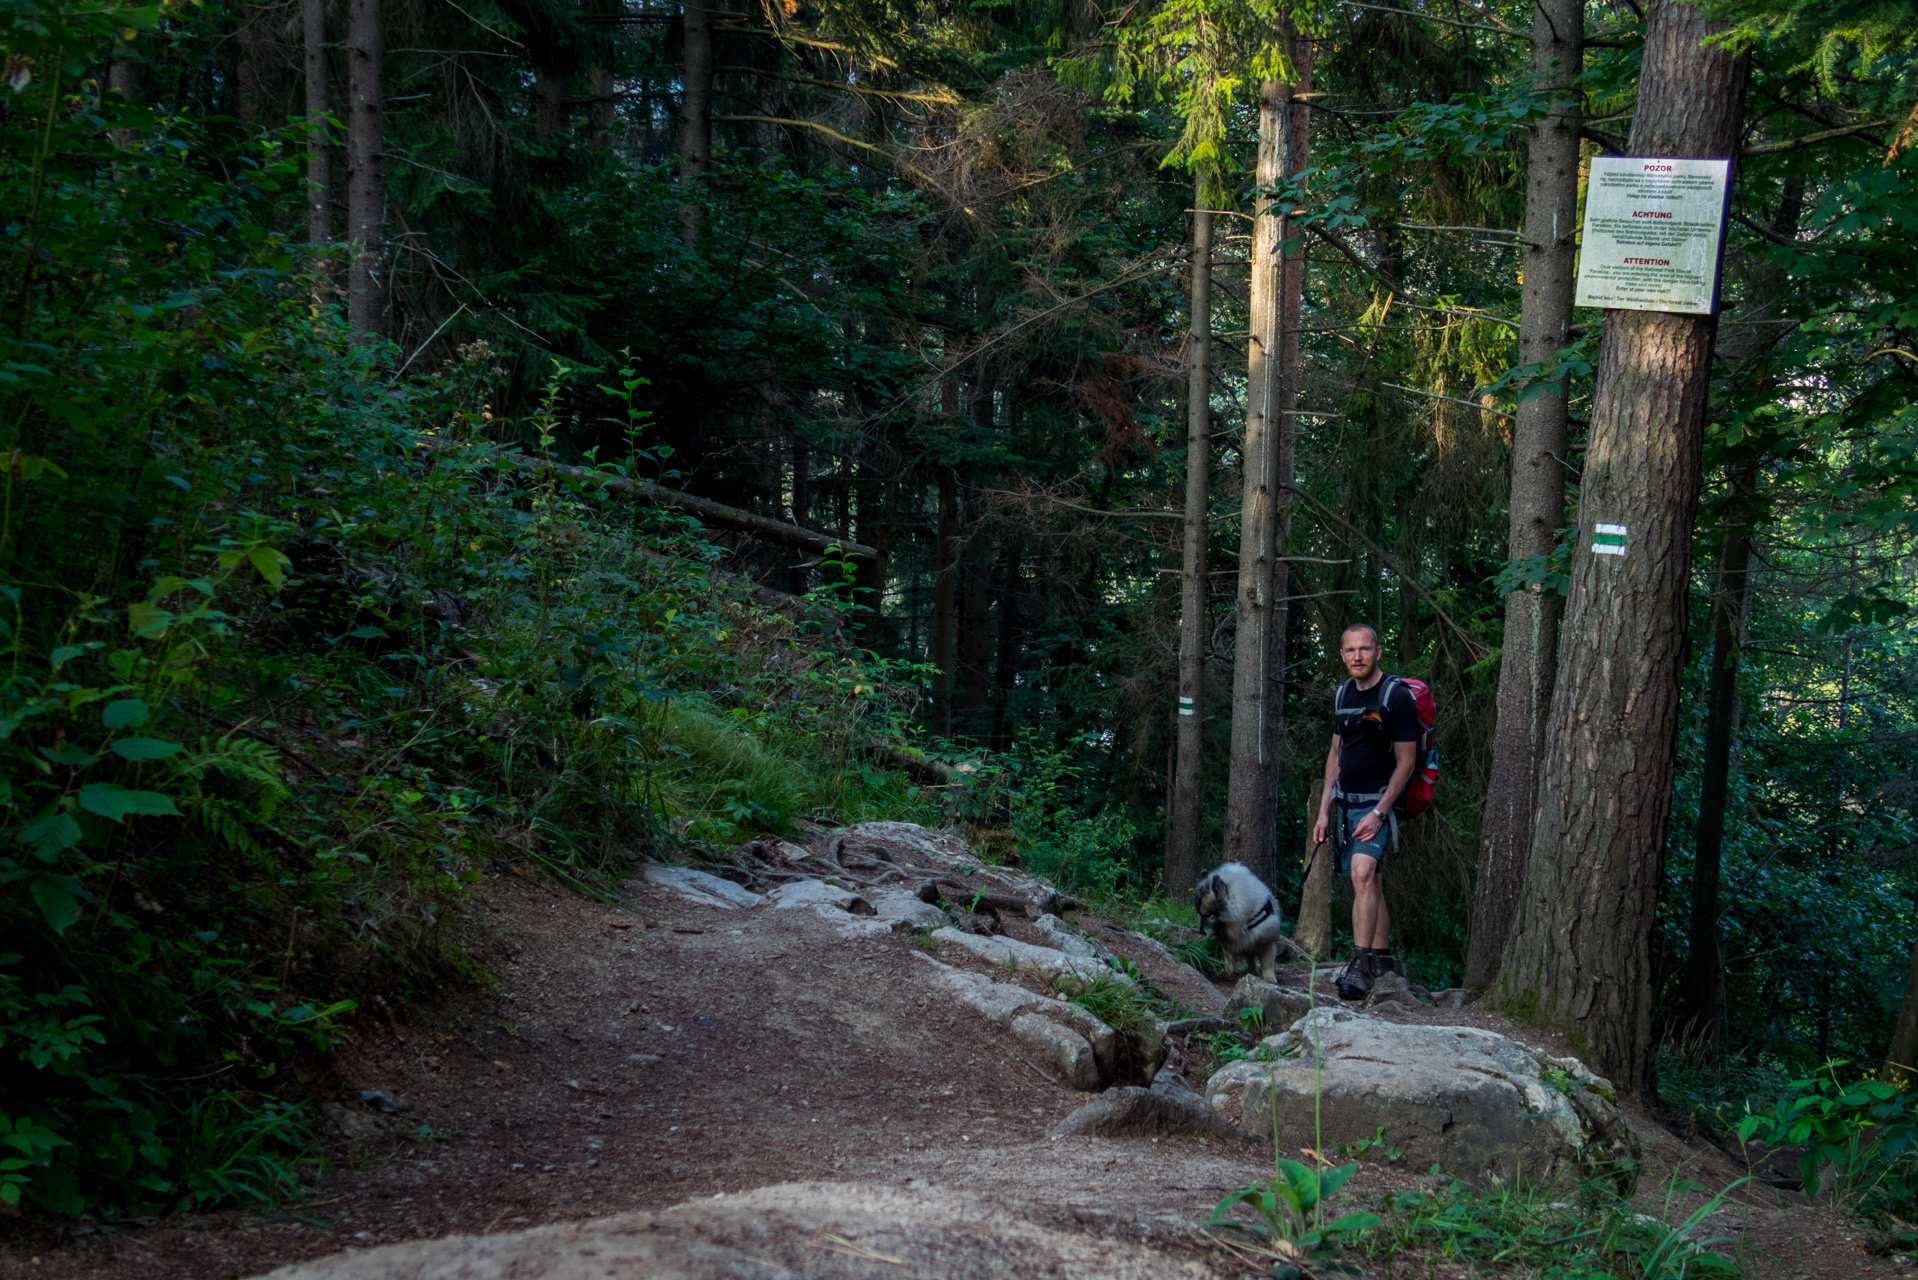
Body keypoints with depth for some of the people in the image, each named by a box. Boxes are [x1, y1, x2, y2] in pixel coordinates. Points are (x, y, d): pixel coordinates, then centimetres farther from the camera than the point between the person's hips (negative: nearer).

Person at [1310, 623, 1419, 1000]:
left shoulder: (1397, 696, -10)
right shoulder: (1343, 694, 11)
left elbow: (1406, 761, -10)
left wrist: (1379, 812, -17)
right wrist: (1324, 810, 12)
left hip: (1377, 803, -7)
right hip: (1345, 802, 7)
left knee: (1362, 871, -23)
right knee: (1368, 881, 11)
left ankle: (1360, 965, -27)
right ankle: (1382, 959, 20)